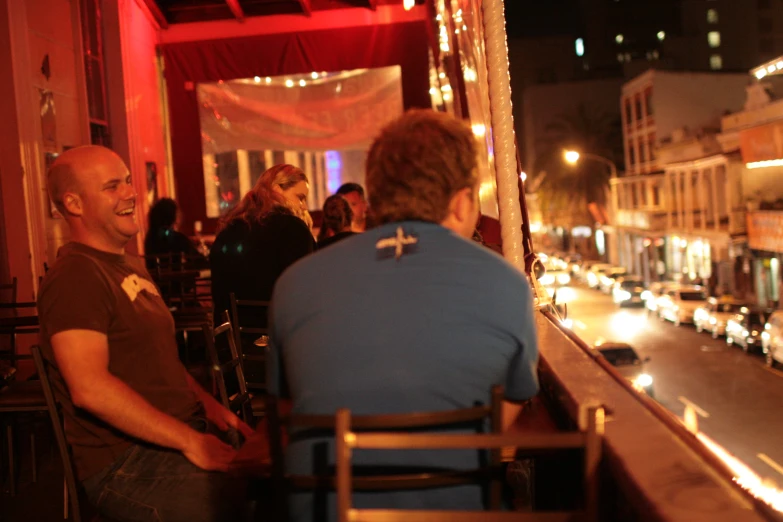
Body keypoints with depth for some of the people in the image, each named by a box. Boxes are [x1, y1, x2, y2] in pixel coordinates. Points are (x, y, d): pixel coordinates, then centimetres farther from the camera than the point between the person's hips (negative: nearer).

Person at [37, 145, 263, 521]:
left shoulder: (133, 266, 21)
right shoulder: (74, 276, -11)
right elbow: (90, 388, -22)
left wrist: (214, 410, 9)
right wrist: (190, 441, -21)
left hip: (192, 434, 9)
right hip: (126, 467, -9)